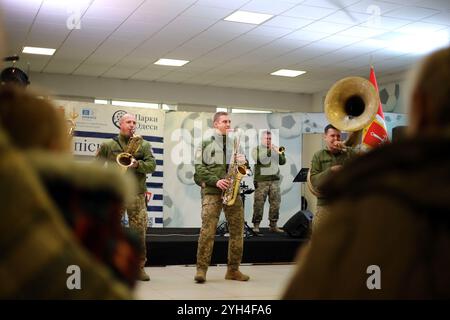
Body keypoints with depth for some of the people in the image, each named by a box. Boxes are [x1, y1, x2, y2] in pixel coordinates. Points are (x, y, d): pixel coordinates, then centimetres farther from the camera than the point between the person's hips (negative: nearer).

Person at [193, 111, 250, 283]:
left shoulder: (235, 143, 19)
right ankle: (201, 269, -8)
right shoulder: (205, 144, 6)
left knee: (237, 229, 2)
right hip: (212, 190, -4)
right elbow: (199, 168, -2)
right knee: (207, 229, -12)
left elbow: (241, 167, 23)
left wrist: (243, 162, -1)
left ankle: (233, 269, 11)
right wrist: (215, 181, -14)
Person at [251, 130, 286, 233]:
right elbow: (259, 159, -12)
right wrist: (269, 150, -16)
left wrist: (281, 153, -6)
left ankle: (273, 225, 8)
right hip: (261, 181, -4)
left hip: (275, 180, 4)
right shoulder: (256, 149, 7)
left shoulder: (275, 149, 19)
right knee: (259, 203, -7)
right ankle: (256, 225, 1)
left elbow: (282, 162, 11)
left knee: (275, 203, 0)